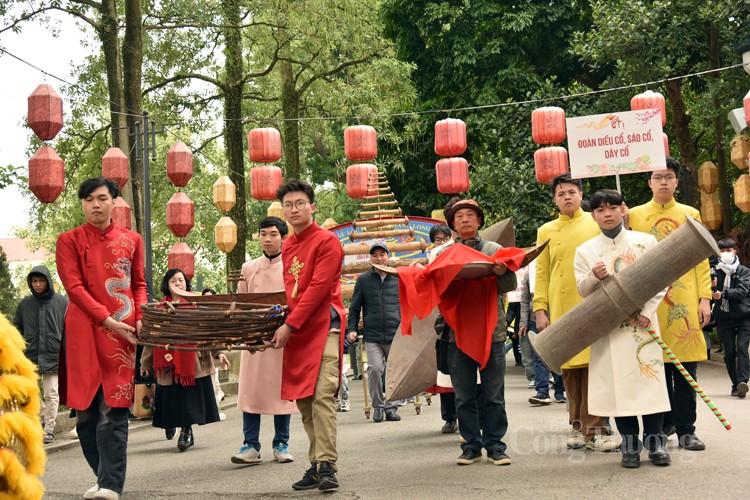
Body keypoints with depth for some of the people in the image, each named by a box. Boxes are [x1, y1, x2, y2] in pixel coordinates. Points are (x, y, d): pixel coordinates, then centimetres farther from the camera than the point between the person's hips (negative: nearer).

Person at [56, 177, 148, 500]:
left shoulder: (131, 240, 11)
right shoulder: (69, 241, 5)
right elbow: (74, 286, -5)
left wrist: (141, 317, -2)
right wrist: (108, 320, -14)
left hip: (122, 333, 0)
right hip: (84, 334, 0)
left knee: (113, 410, -7)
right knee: (86, 412, 4)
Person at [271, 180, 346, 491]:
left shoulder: (327, 241, -6)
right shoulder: (287, 247, 17)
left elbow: (318, 288, -13)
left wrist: (289, 325, -15)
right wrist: (284, 324, 11)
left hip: (323, 328, -7)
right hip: (296, 333, 7)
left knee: (322, 396, -16)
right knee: (303, 401, 5)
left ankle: (327, 465, -15)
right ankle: (315, 465, 10)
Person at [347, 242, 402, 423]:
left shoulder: (399, 278, 9)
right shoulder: (363, 279, 8)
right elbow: (354, 307, 11)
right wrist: (352, 329, 1)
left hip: (395, 335, 1)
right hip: (372, 336, -1)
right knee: (375, 369, -14)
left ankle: (391, 406, 16)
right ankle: (378, 406, 3)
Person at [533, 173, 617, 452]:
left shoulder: (596, 224, 9)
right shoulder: (546, 232, 12)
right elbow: (541, 274, 11)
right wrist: (540, 309, 2)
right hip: (561, 310, 2)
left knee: (592, 366, -6)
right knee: (569, 368, 4)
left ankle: (593, 430, -2)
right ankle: (578, 426, 14)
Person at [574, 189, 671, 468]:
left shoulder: (645, 242, 6)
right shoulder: (585, 251, 9)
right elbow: (582, 290, 5)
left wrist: (647, 311, -10)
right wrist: (594, 277, -17)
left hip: (642, 323, -1)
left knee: (650, 377, -4)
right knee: (617, 382, -1)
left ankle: (655, 441, 7)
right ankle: (629, 444, 8)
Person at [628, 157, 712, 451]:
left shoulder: (690, 214, 11)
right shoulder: (635, 215, 8)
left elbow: (701, 261, 9)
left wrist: (704, 298, 0)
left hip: (685, 302, 1)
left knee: (687, 366, -1)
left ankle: (686, 430, 6)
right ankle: (664, 424, 16)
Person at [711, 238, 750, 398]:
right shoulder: (716, 271, 6)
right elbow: (712, 293, 5)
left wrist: (723, 294, -24)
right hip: (724, 317, 2)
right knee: (729, 352, 1)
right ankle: (735, 384, 8)